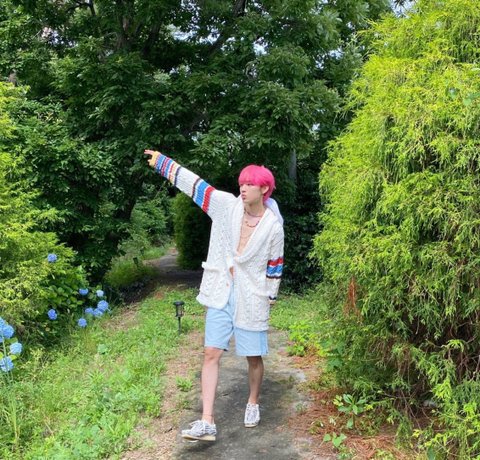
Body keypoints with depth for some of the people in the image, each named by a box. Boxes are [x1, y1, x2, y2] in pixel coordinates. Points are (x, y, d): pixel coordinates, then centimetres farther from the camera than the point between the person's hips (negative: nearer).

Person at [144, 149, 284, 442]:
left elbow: (275, 265, 1)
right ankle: (207, 422, 1)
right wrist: (161, 161, -1)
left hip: (251, 300, -2)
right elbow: (193, 183, -3)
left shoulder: (273, 226, -8)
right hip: (221, 295, 2)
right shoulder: (227, 205, -4)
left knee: (253, 358, 10)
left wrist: (270, 297, 6)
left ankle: (253, 403, 37)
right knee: (212, 353, -3)